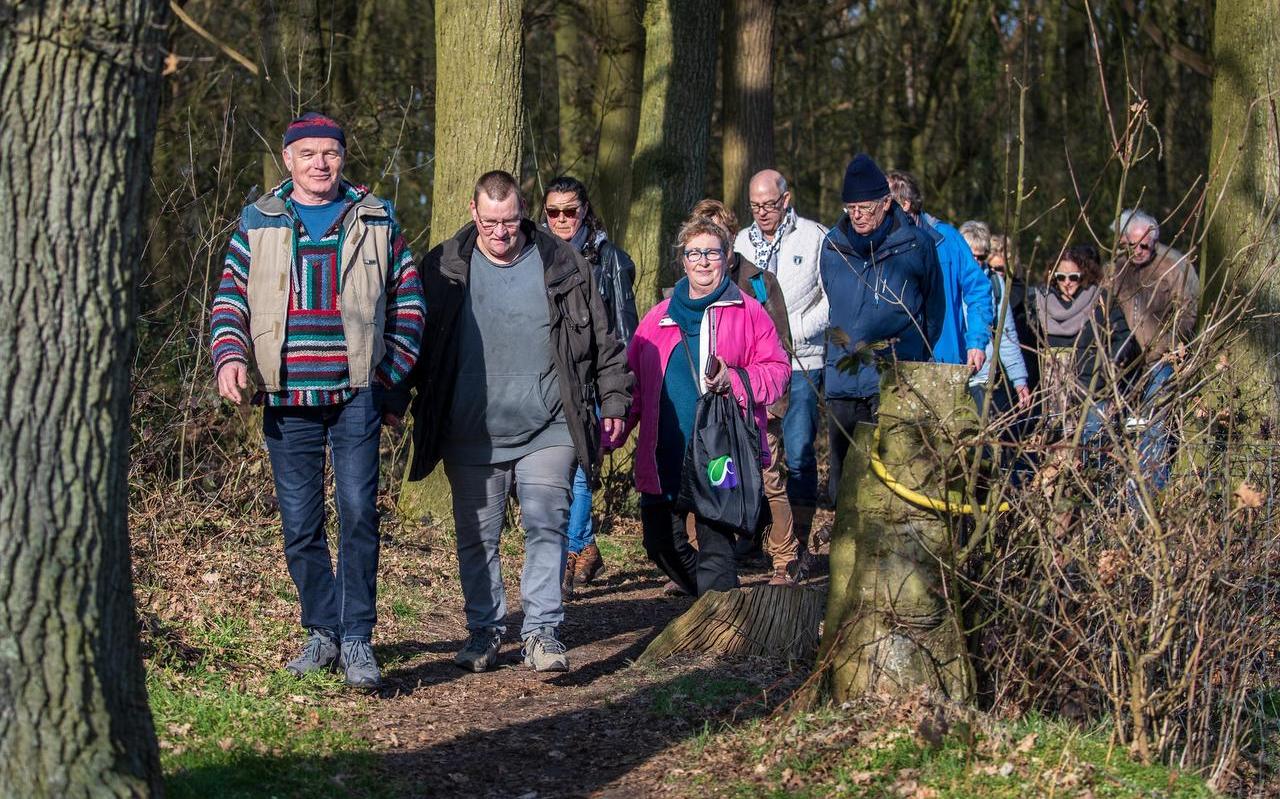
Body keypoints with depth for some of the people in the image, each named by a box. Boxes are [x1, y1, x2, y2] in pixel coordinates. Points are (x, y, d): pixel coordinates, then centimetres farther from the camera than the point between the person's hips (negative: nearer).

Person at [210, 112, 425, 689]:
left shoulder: (376, 220, 9)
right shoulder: (257, 223, 10)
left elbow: (407, 300, 11)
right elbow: (231, 299, 11)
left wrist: (393, 375, 3)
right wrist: (230, 355, -8)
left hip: (355, 393, -2)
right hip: (287, 399, 2)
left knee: (358, 510, -13)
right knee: (300, 525, 5)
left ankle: (357, 639, -6)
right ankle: (322, 632, 19)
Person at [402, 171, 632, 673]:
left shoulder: (563, 266, 4)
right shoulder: (445, 268, 3)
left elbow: (602, 342, 10)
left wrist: (614, 401, 9)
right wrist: (413, 405, 5)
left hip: (547, 431, -1)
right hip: (470, 436, 1)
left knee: (546, 528, -7)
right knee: (477, 537, 7)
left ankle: (542, 633, -2)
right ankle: (485, 632, 19)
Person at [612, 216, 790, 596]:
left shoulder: (747, 311, 4)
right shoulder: (659, 317, 15)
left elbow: (777, 369, 0)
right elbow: (633, 381, 16)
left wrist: (734, 380, -17)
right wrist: (612, 435, 8)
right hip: (663, 457, 5)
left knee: (715, 547, -6)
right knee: (661, 543, 10)